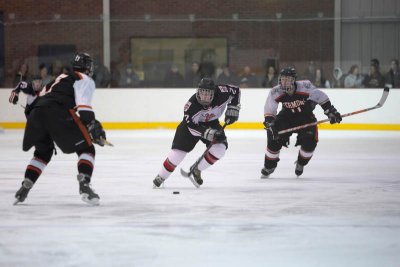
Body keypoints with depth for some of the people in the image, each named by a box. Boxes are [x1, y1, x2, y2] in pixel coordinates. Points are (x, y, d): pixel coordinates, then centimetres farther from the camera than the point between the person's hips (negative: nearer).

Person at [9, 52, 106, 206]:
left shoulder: (60, 79, 38)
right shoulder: (85, 80, 15)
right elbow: (83, 104, -3)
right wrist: (92, 124, -8)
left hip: (36, 112, 7)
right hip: (58, 114, -7)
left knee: (43, 151, 30)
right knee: (86, 149, 5)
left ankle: (25, 187, 19)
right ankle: (84, 185, -15)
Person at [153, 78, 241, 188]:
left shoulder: (221, 93, -31)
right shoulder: (192, 105, -35)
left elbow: (236, 91, -12)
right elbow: (191, 126, -31)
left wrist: (232, 109, -19)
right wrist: (207, 133, -43)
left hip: (211, 123, 3)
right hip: (191, 122, -3)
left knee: (220, 148, -19)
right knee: (179, 150, -11)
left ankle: (196, 170, 0)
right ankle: (160, 177, 7)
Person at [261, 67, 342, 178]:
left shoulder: (305, 87, -29)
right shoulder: (275, 92, -23)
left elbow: (321, 98, -14)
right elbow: (269, 111, -14)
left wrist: (331, 111, -11)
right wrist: (270, 124, -30)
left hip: (305, 116, -1)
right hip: (286, 116, 1)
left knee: (310, 141, -17)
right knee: (275, 139, -15)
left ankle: (300, 164, 13)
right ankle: (268, 167, 6)